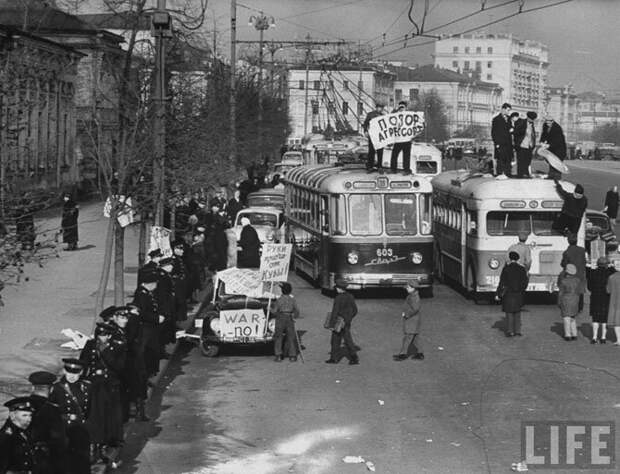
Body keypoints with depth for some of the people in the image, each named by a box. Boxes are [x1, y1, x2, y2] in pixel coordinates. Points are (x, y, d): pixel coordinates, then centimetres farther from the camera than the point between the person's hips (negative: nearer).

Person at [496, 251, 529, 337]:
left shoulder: (506, 269, -8)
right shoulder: (522, 269, -2)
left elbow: (502, 282, -8)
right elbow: (525, 281, 2)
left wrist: (499, 294, -1)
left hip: (508, 294, -2)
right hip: (518, 294, 2)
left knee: (509, 313, 4)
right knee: (517, 312, 14)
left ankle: (510, 331, 2)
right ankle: (517, 330, 11)